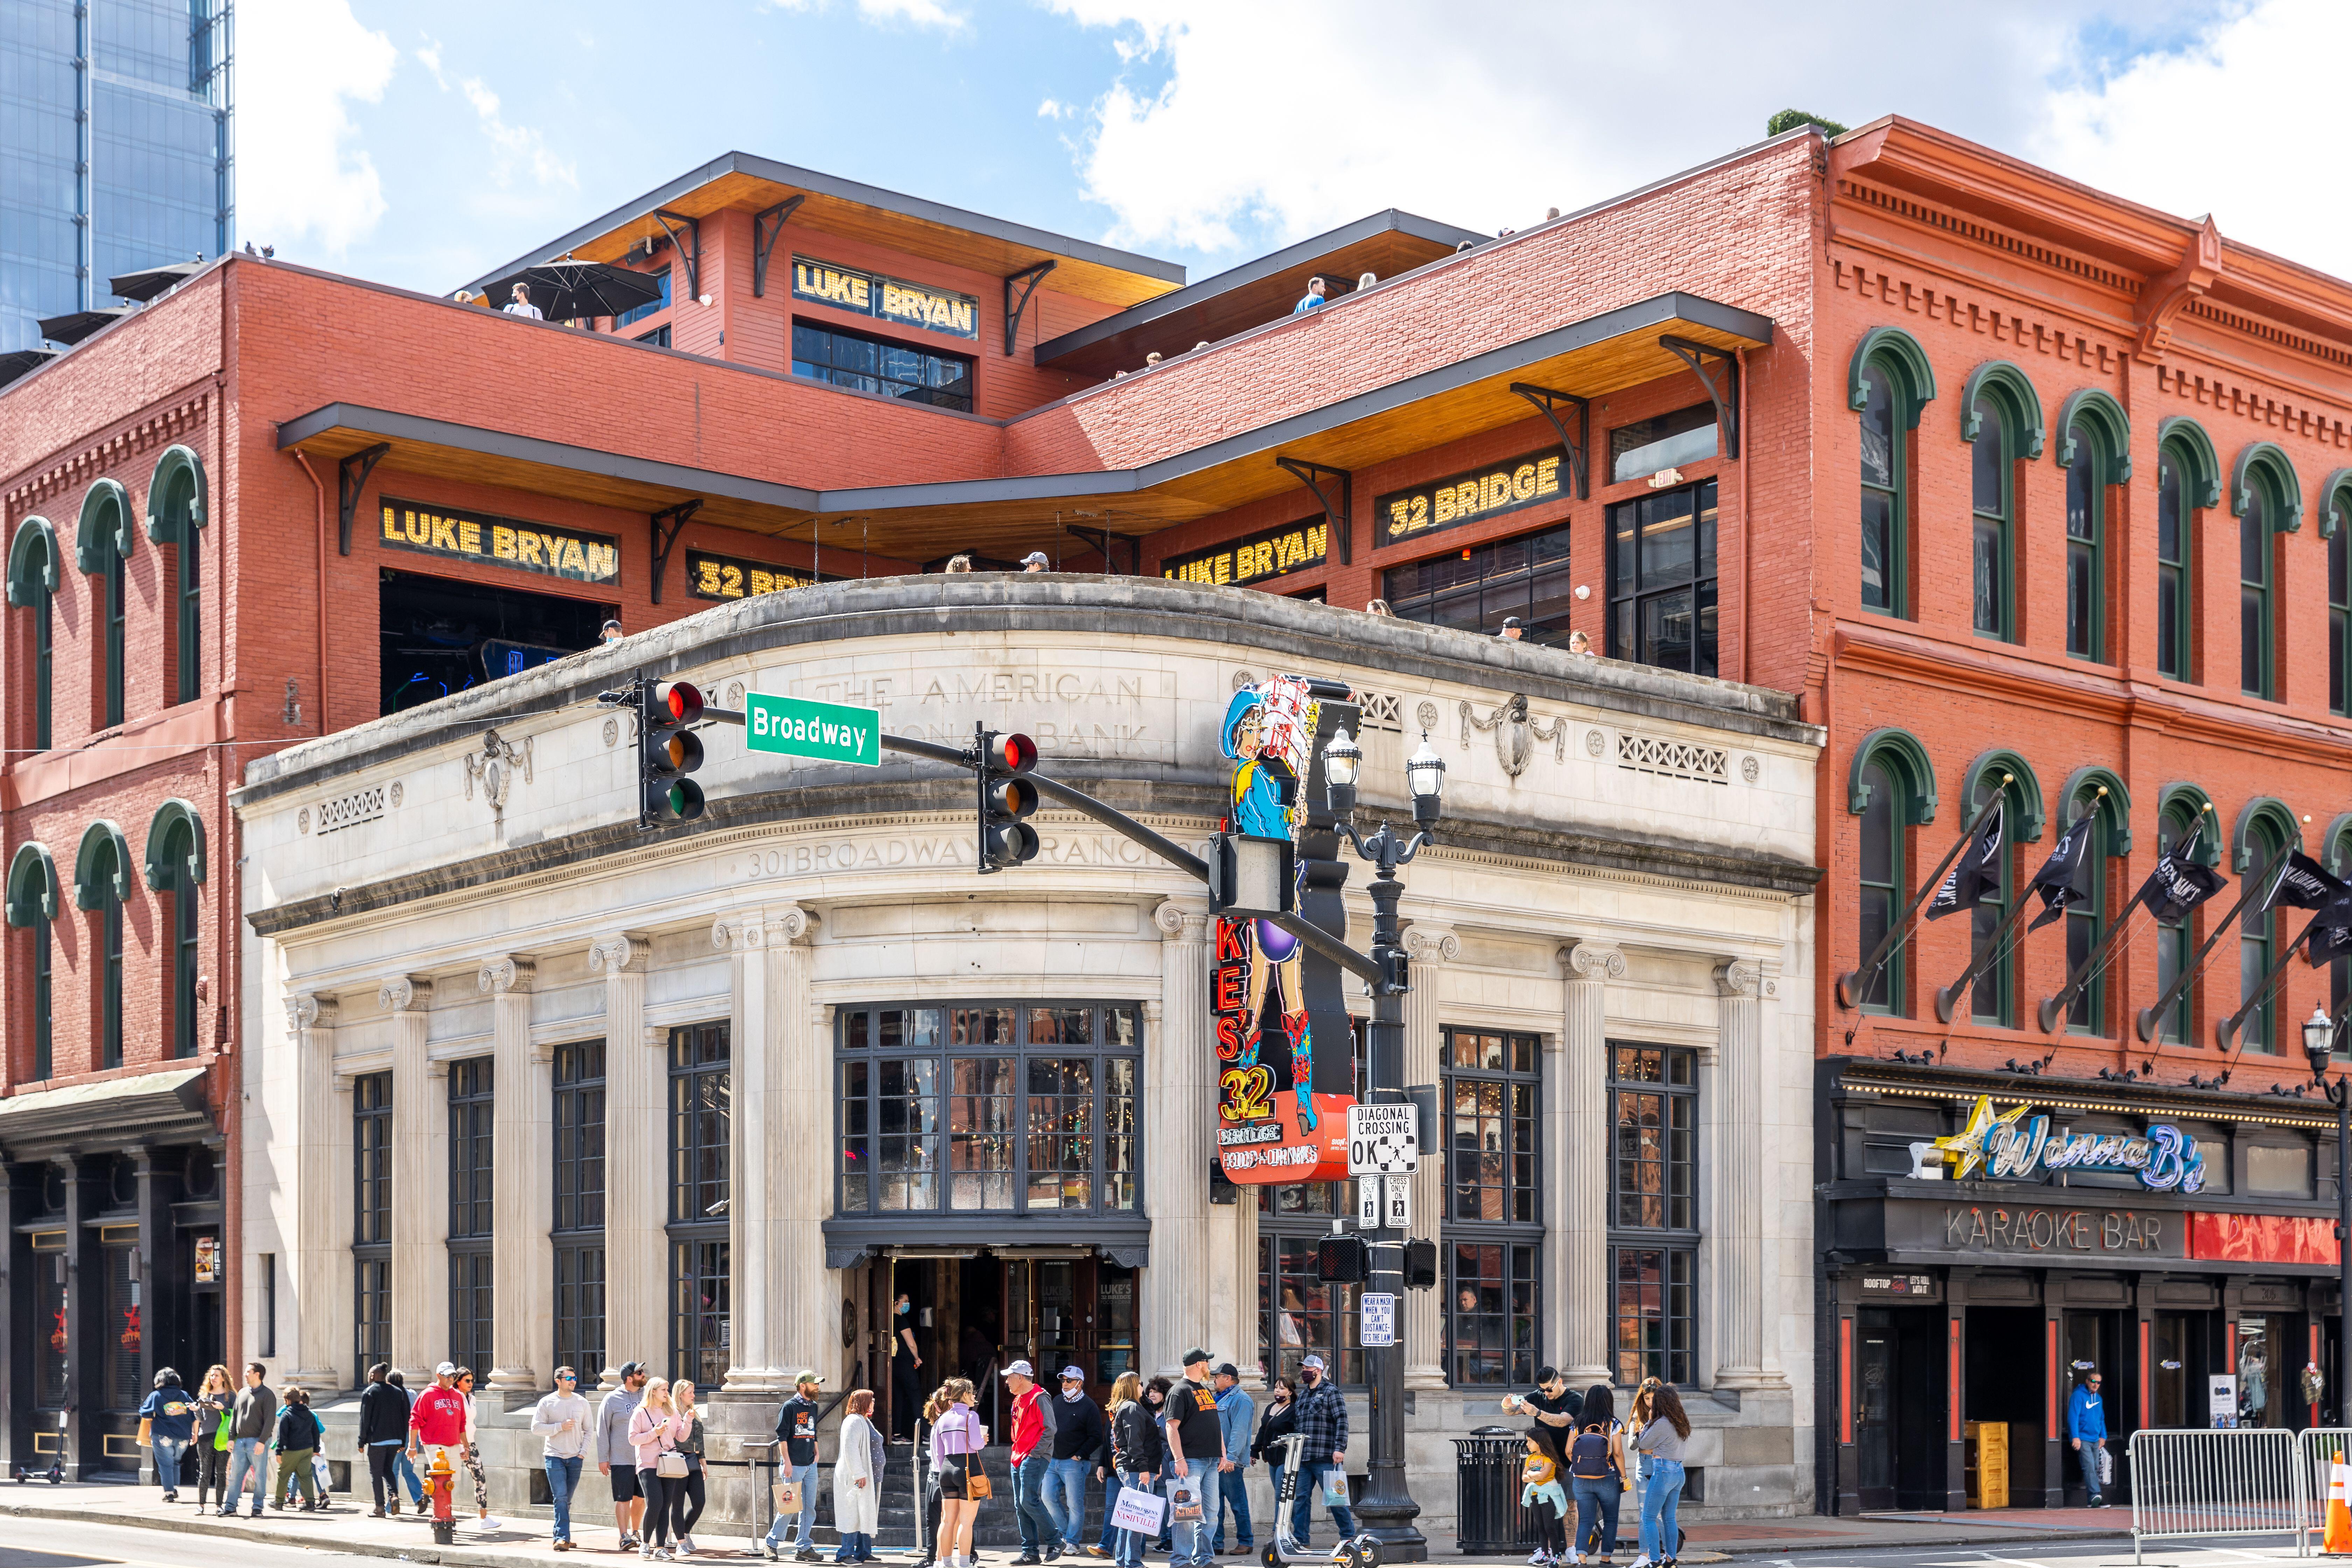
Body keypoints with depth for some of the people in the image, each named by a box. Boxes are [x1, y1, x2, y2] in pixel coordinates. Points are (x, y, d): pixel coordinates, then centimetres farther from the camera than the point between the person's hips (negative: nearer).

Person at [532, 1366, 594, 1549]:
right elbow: (536, 1428, -4)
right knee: (560, 1499, -12)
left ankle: (560, 1537, 17)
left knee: (567, 1500, 7)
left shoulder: (582, 1403, 7)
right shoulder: (547, 1403, 0)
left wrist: (584, 1452, 0)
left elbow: (589, 1429, 12)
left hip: (575, 1458, 3)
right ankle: (563, 1537, -15)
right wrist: (560, 1426, -13)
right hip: (554, 1457, -3)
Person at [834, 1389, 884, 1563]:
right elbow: (850, 1449, -21)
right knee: (855, 1514, -9)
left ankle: (864, 1553, 16)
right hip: (857, 1478, -10)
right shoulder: (854, 1421, -12)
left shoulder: (866, 1422, 20)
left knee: (867, 1515, 11)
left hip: (872, 1476, 10)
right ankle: (845, 1554, -7)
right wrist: (859, 1474, -26)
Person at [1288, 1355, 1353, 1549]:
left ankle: (1349, 1536, 11)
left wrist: (1339, 1449, -18)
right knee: (1300, 1498, 3)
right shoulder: (1302, 1396, 19)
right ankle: (1300, 1539, 6)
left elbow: (1342, 1422, -10)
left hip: (1325, 1458, -7)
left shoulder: (1331, 1393, -4)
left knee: (1334, 1498, 0)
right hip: (1303, 1459, 7)